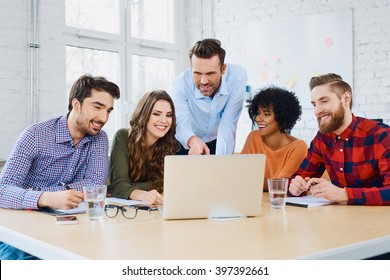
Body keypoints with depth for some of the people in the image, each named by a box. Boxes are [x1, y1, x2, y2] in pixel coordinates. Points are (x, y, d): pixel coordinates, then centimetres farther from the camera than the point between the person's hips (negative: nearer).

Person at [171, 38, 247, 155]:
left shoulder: (237, 76, -24)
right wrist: (193, 140, -58)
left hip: (218, 143, 2)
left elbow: (227, 125, -26)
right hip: (186, 145, -2)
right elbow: (181, 124, -37)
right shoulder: (181, 84, -25)